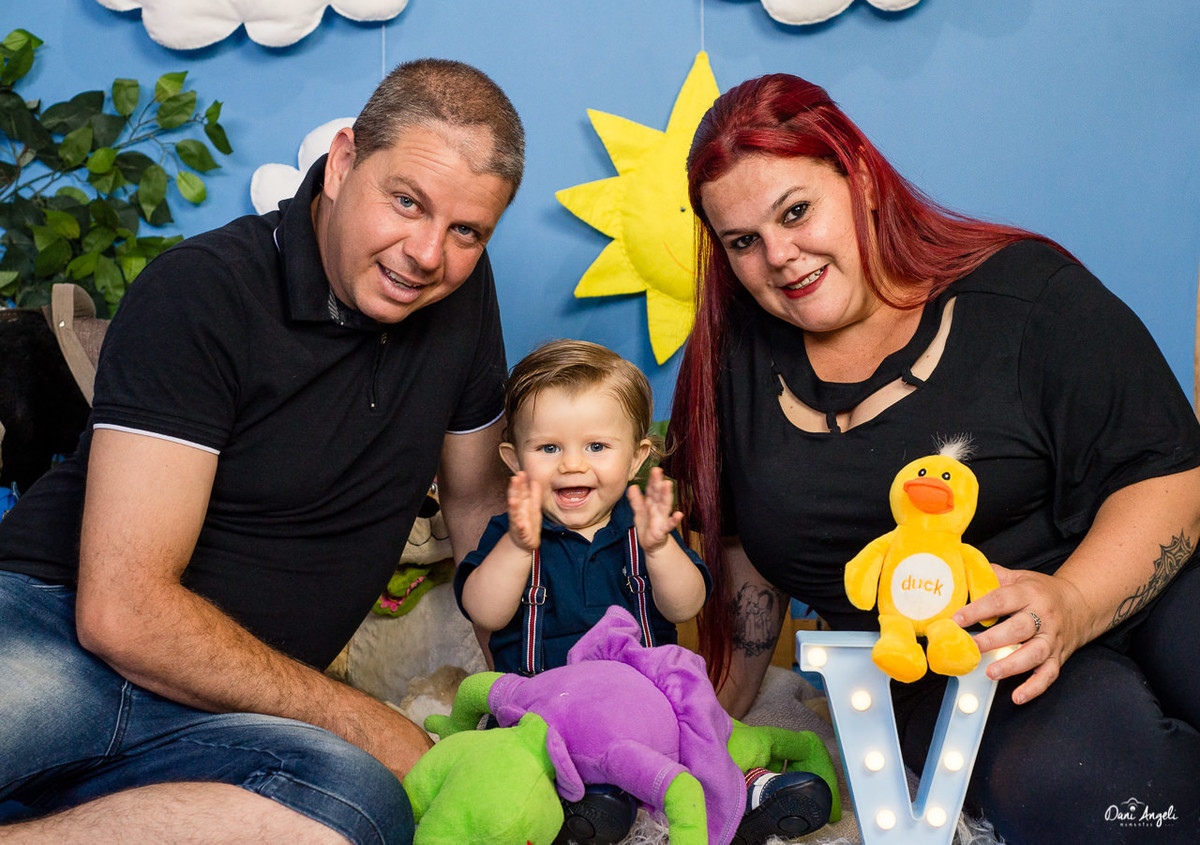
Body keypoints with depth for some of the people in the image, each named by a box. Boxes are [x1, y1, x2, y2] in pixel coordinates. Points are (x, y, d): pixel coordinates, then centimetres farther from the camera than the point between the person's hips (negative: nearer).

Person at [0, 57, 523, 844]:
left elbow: (479, 497, 21)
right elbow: (123, 610, -18)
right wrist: (368, 724, -12)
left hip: (221, 719, 6)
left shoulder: (463, 292, 5)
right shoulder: (200, 293, -13)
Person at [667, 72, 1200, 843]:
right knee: (1068, 777, -34)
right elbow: (748, 554, 16)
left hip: (1129, 596, 0)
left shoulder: (1024, 292, -5)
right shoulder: (735, 361, 7)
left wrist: (1071, 604, -25)